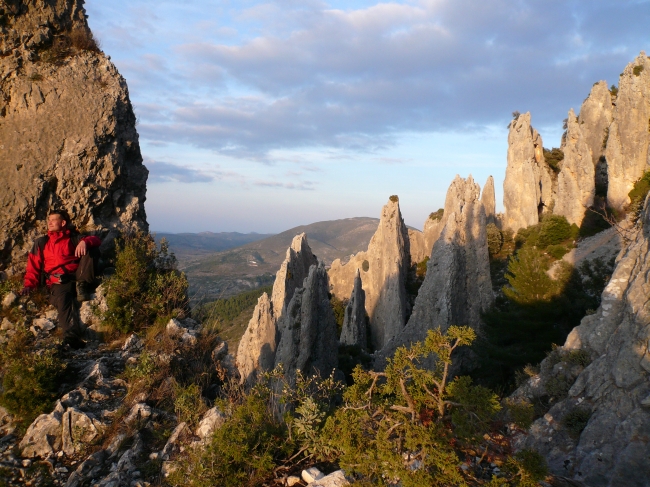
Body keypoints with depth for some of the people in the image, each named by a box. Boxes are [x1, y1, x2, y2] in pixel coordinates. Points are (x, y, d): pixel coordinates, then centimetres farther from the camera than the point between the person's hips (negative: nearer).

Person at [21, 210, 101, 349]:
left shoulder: (73, 238, 22)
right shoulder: (41, 243, 28)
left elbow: (96, 241, 6)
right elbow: (33, 266, 20)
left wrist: (85, 242, -18)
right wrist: (29, 284, 2)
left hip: (77, 276, 1)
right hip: (58, 282, -1)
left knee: (91, 249, -17)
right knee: (63, 298, -35)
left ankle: (82, 286, -28)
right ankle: (71, 336, -56)